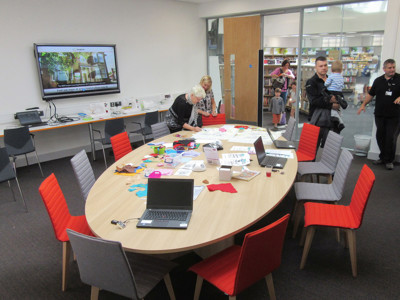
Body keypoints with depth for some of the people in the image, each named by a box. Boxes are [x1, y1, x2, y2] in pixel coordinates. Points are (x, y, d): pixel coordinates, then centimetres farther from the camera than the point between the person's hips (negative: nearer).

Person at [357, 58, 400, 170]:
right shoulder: (378, 80, 11)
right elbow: (371, 94, 17)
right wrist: (363, 104, 10)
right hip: (379, 115, 3)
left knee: (391, 138, -3)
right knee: (380, 136, 7)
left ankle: (389, 160, 10)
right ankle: (382, 157, 23)